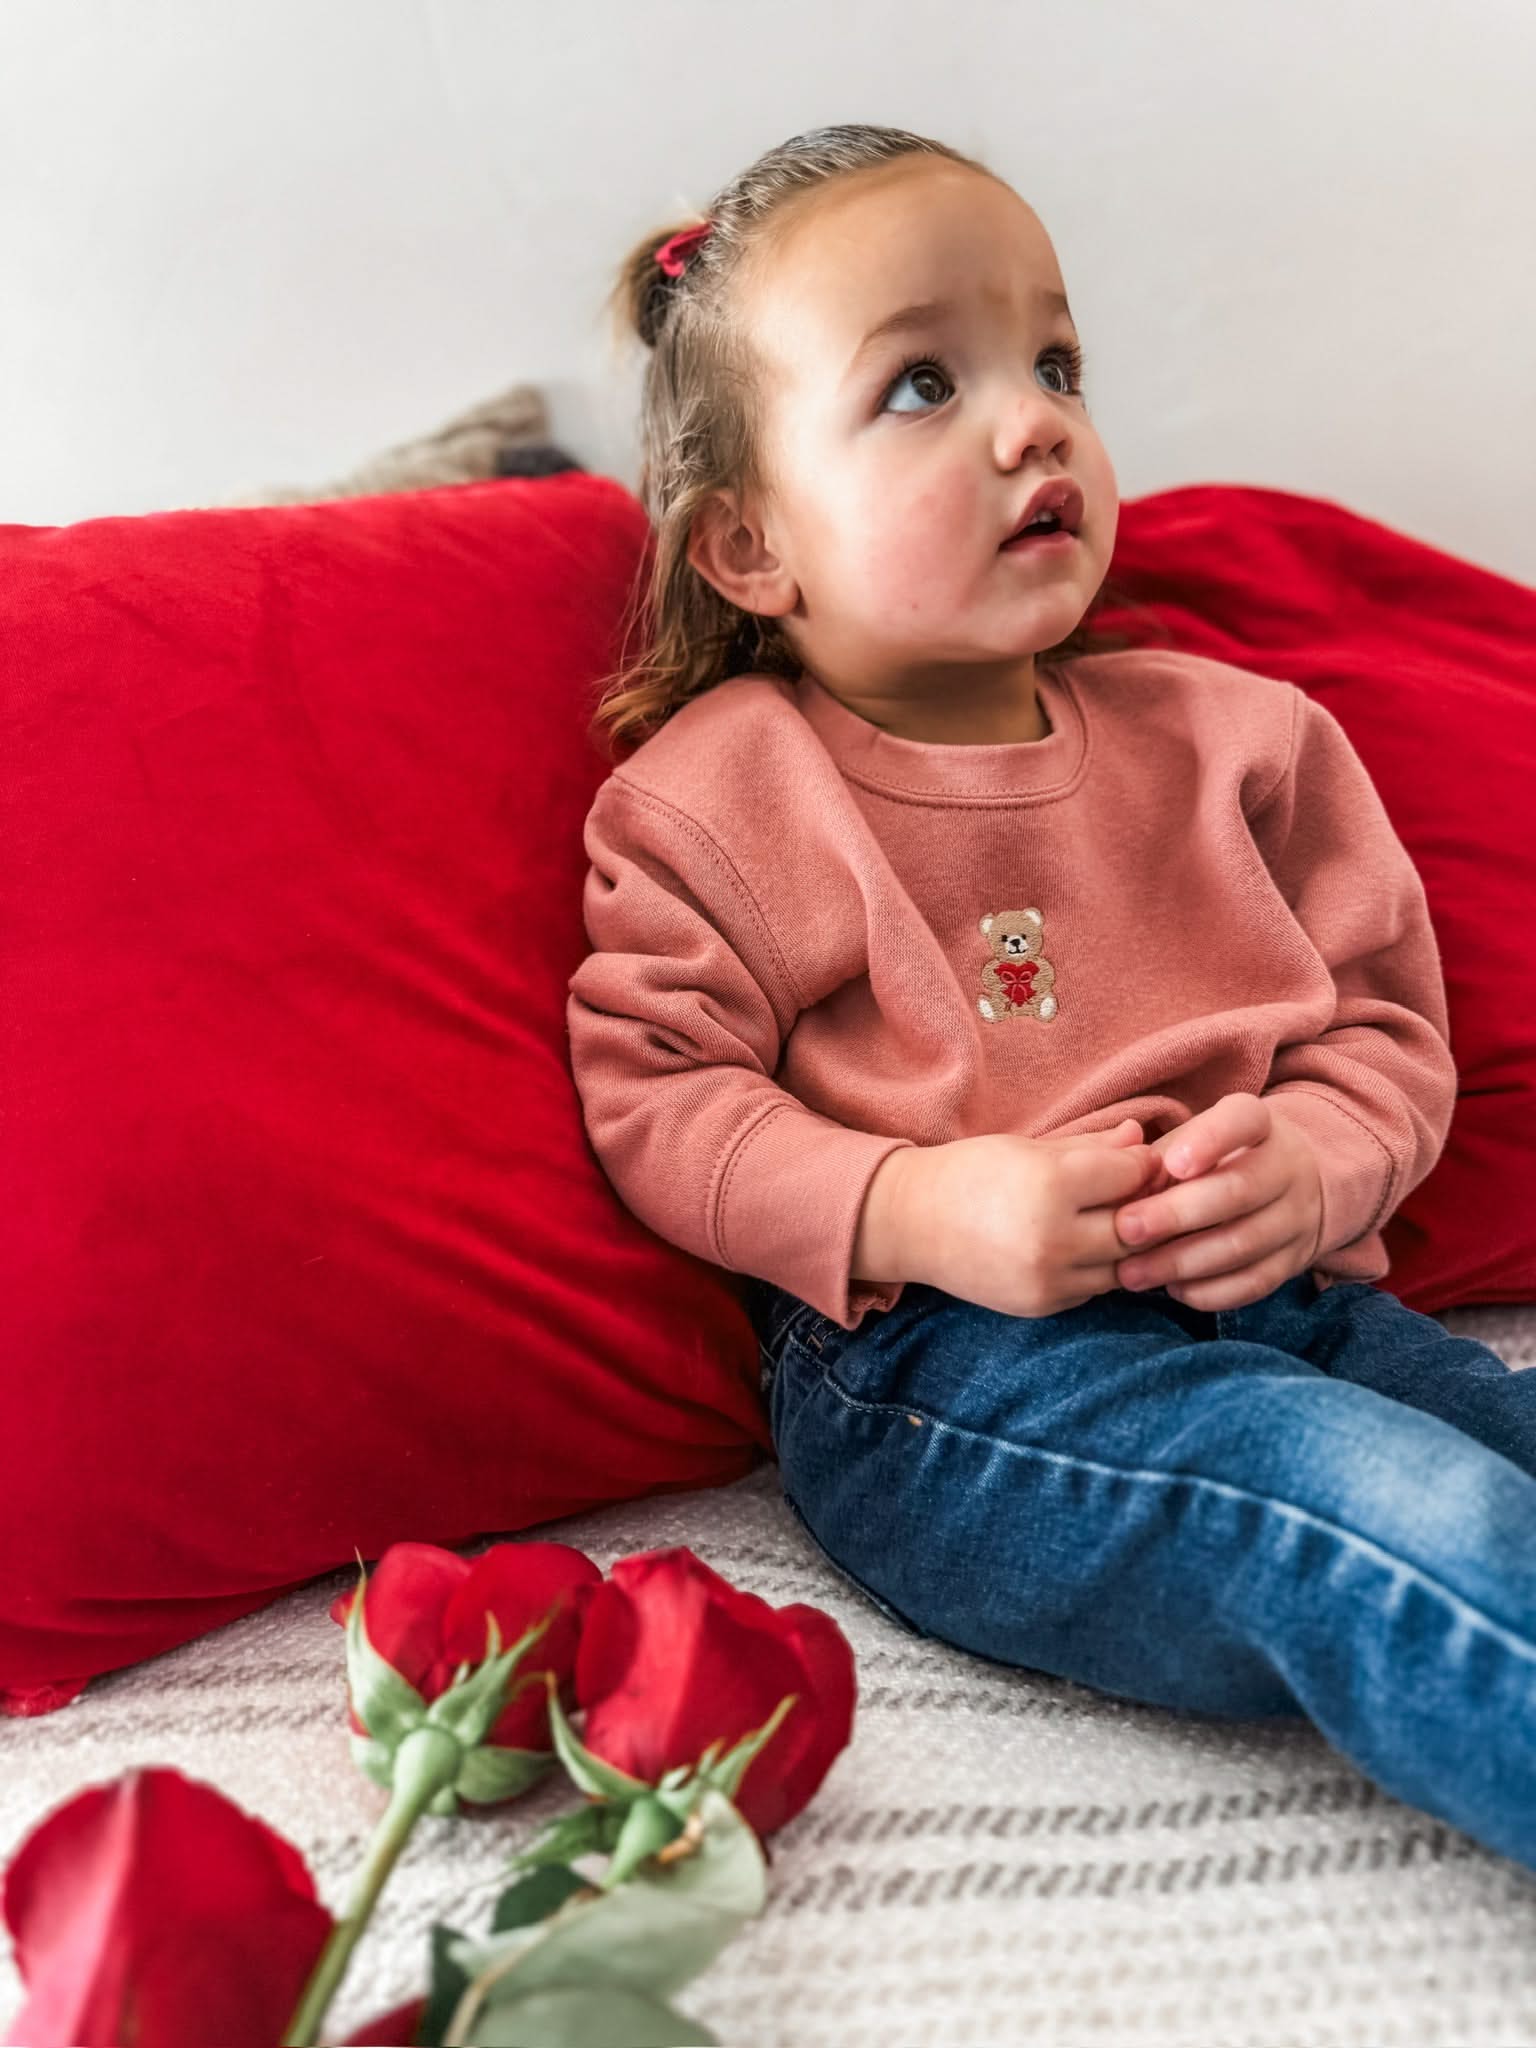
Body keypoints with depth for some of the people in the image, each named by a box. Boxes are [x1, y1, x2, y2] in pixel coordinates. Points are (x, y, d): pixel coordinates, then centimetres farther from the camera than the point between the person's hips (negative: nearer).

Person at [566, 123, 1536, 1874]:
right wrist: (915, 1211, -18)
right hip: (937, 1368, -5)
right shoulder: (716, 794, 3)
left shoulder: (1234, 738, 15)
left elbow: (1388, 1021, 15)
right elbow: (653, 1098, -3)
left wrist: (1314, 1162, -9)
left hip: (1289, 1303, 6)